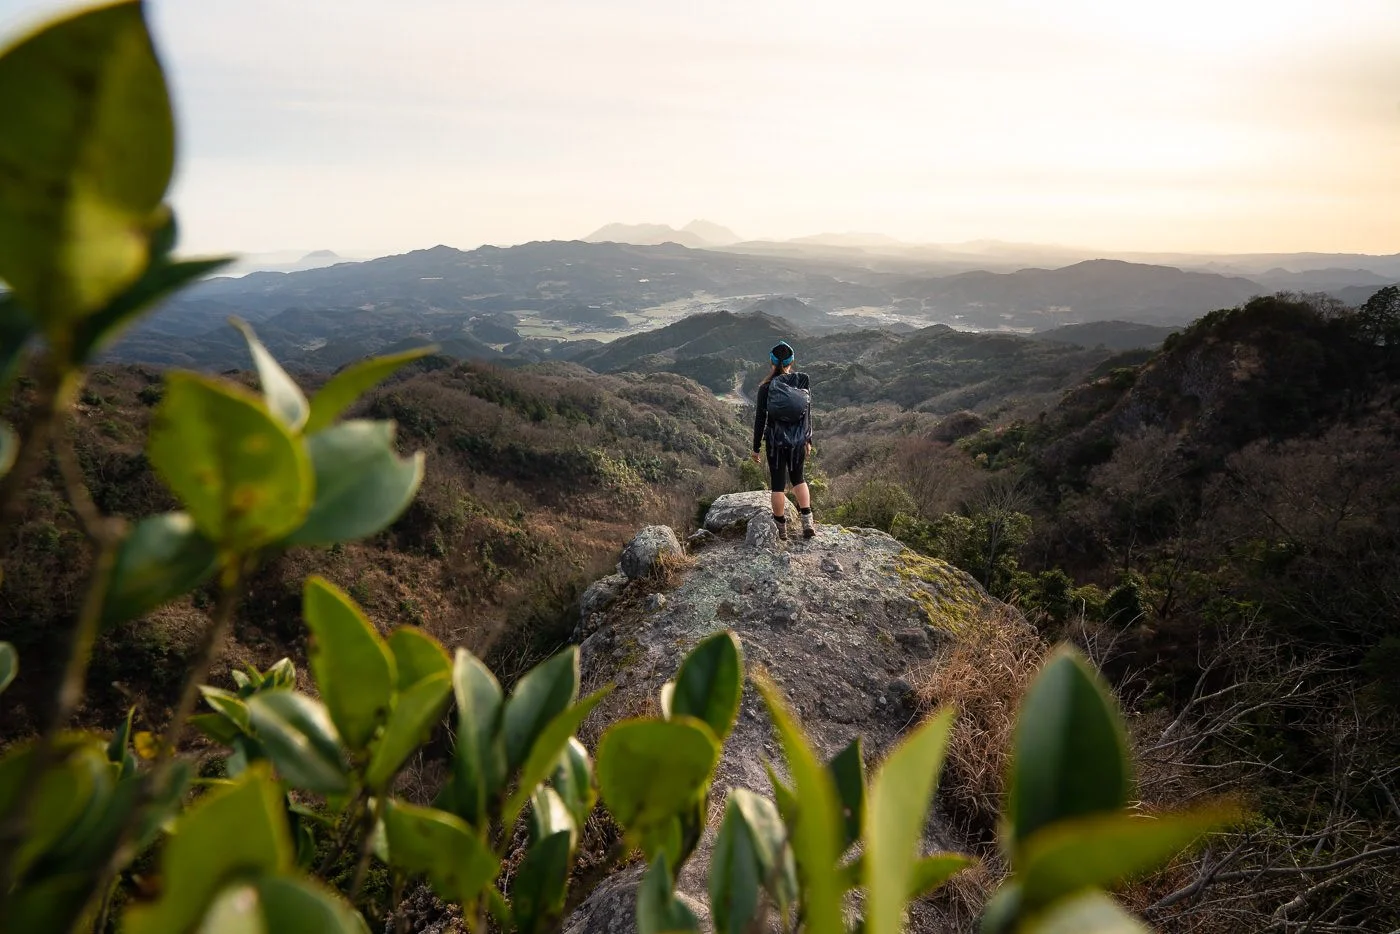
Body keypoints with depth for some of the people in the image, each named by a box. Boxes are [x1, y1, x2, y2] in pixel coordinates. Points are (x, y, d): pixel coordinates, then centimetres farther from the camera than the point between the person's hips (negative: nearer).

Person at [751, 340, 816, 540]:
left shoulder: (766, 387, -10)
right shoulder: (803, 381, -4)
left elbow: (760, 418, -6)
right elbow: (808, 413, 1)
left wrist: (756, 447, 3)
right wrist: (808, 440, 12)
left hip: (776, 441, -2)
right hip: (798, 440, 2)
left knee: (778, 484, 9)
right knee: (798, 478, 21)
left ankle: (781, 529, 17)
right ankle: (807, 521, 9)